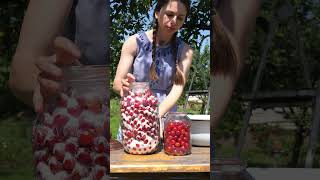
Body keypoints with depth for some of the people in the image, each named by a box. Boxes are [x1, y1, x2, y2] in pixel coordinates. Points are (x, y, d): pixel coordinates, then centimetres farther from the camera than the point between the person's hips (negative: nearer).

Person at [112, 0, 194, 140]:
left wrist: (158, 114, -30)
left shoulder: (184, 51, -2)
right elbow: (116, 83, -9)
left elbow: (178, 88, -13)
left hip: (166, 116, 1)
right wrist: (124, 86, -33)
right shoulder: (135, 42, -7)